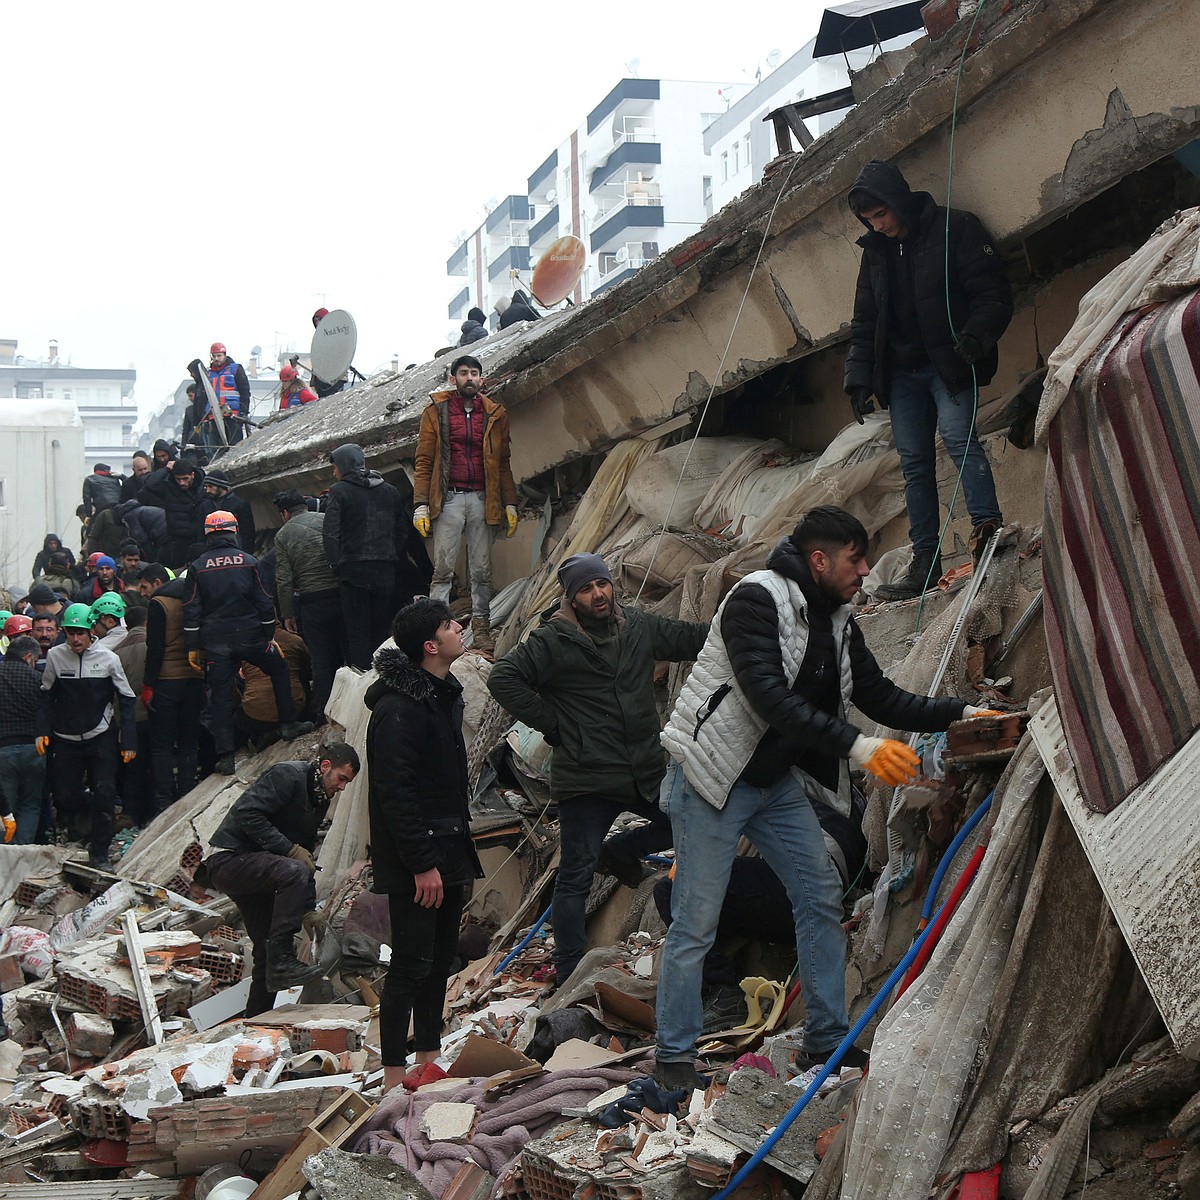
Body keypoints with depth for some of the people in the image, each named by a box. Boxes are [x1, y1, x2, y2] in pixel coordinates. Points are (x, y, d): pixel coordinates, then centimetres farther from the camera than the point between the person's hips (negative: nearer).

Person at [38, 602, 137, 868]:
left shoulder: (108, 658, -6)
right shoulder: (55, 656, -4)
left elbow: (126, 700, 0)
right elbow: (46, 697, 6)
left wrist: (128, 741, -3)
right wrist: (42, 731, -5)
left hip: (101, 738, -1)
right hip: (66, 739, 1)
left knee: (104, 795, -9)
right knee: (64, 795, 5)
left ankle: (99, 853, 4)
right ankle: (71, 819, 42)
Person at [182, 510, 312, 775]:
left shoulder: (198, 568, 2)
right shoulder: (248, 562, 1)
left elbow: (192, 610, 1)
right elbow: (264, 602, 2)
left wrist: (193, 647, 5)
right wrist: (269, 635, 11)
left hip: (215, 642, 1)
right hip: (249, 636, -1)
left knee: (221, 696, 4)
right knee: (279, 669, 23)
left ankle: (225, 757, 0)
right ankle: (288, 725, 24)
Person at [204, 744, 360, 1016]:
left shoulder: (320, 799, 16)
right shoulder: (287, 776, -13)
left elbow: (306, 846, 22)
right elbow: (248, 815, -23)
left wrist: (309, 909, 11)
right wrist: (291, 849, -25)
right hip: (230, 859, -10)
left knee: (267, 950, 8)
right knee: (294, 872, -34)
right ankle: (281, 962, -35)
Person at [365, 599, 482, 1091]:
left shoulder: (444, 695, 13)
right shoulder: (398, 709, -19)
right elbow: (395, 792, -22)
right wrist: (422, 864, -22)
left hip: (447, 853, 10)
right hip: (413, 861, -10)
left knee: (440, 959, 15)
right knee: (411, 965, -5)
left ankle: (429, 1058, 26)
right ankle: (394, 1077, 1)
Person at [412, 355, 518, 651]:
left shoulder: (495, 414, 13)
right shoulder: (436, 412, 5)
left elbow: (502, 463, 16)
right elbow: (424, 461, 3)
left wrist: (510, 504, 9)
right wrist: (421, 504, -5)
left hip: (483, 501, 3)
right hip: (448, 499, -2)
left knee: (482, 570, 4)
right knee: (443, 569, -6)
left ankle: (481, 627, 8)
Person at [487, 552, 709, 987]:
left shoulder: (639, 626, 6)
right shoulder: (553, 641, -10)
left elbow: (693, 638, 18)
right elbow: (503, 678, -14)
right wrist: (550, 724, -12)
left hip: (646, 769, 6)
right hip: (585, 777, -6)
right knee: (576, 876, -1)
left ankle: (620, 851, 28)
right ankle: (568, 974, 8)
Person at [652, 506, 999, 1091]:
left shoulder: (837, 623, 7)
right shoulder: (757, 599, -20)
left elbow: (880, 696, 10)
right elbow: (768, 696, -31)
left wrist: (958, 713, -2)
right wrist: (854, 746, -36)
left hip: (780, 780, 9)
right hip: (713, 777, -8)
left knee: (822, 898, 6)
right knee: (696, 922, -4)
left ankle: (827, 1039, 17)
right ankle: (673, 1055, 8)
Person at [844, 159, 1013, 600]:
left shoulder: (955, 230, -5)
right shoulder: (875, 251, 14)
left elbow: (993, 294, -8)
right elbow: (864, 324, 18)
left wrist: (976, 334, -26)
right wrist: (859, 378, 10)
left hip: (950, 364, -5)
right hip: (901, 372, 5)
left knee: (958, 436, -25)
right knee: (914, 462, 1)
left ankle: (987, 527, -32)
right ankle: (925, 562, 2)